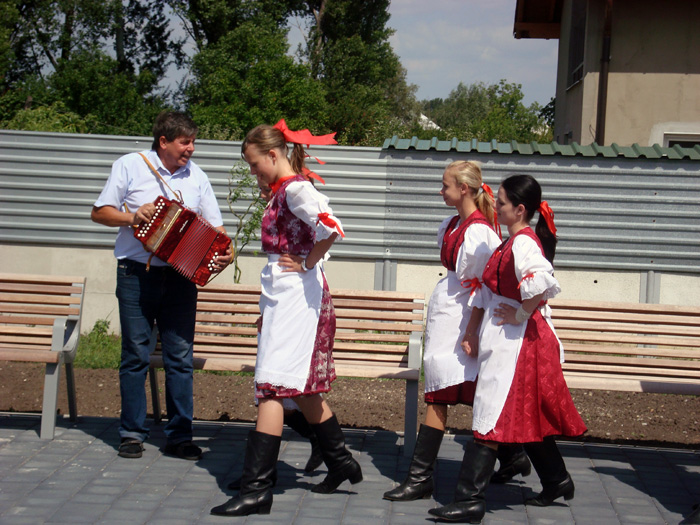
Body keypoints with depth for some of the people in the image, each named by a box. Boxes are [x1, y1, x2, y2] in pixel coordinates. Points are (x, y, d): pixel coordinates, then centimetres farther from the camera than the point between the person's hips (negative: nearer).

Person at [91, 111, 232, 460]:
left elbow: (214, 225, 9)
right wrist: (132, 216, -15)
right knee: (135, 354, 2)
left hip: (180, 275, 2)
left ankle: (180, 435, 7)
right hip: (136, 274, -2)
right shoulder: (130, 166, 1)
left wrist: (223, 252, -12)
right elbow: (100, 212, 3)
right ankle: (132, 433, 11)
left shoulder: (196, 176, 9)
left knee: (180, 355, 0)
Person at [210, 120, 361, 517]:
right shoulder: (285, 190, 15)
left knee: (273, 386, -12)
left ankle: (257, 488, -14)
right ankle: (341, 463, 31)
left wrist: (308, 264, -16)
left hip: (296, 292, -10)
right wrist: (267, 307, 21)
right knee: (302, 387, 17)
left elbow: (330, 229, -30)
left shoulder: (295, 189, -14)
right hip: (284, 293, 10)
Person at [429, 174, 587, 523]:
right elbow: (488, 288, 17)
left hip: (516, 339, -10)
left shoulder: (523, 243, -18)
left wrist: (521, 314, -22)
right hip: (509, 339, 10)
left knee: (491, 418, -8)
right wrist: (473, 331, 15)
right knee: (527, 416, 19)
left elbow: (542, 283, -37)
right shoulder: (515, 242, 13)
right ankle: (556, 481, 32)